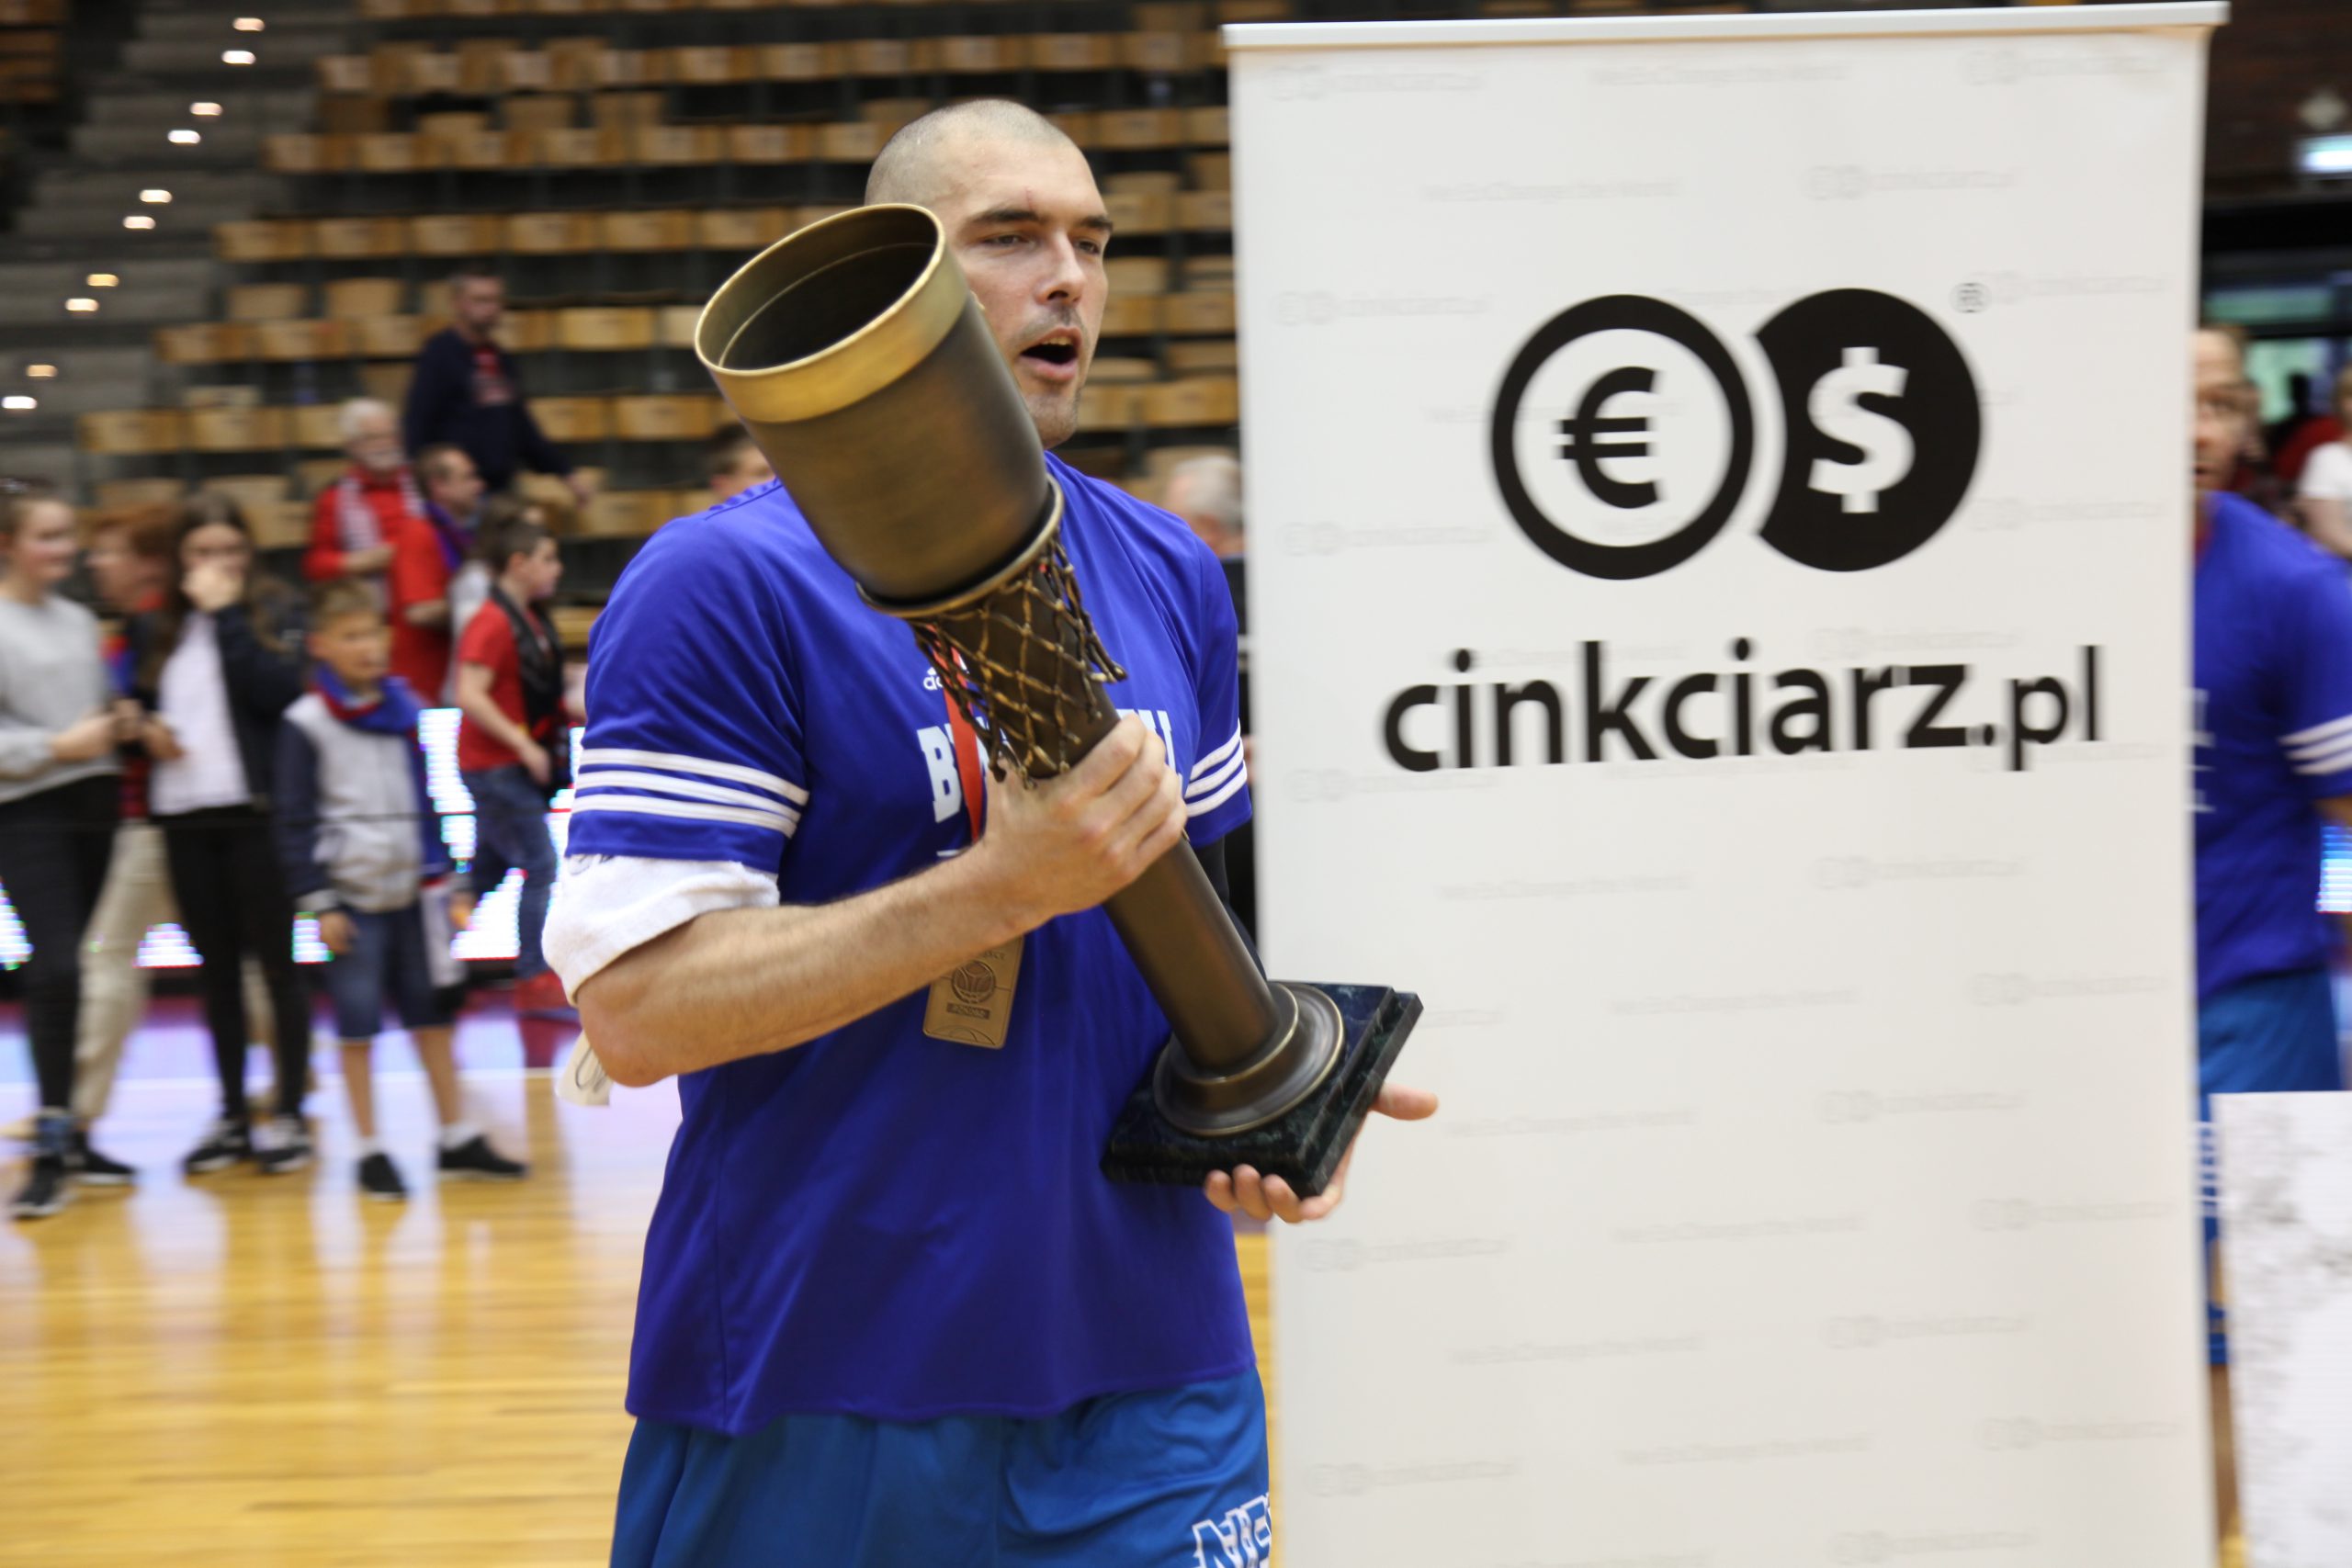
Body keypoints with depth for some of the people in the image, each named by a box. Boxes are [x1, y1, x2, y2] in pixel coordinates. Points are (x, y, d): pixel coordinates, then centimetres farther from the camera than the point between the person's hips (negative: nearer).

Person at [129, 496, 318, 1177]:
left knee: (275, 962, 1)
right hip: (183, 817, 4)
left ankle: (289, 1113, 8)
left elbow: (278, 689, -16)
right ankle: (232, 1114, 18)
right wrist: (145, 729, -2)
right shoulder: (155, 628, 10)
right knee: (216, 968, 10)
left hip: (258, 812, -4)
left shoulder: (276, 612, 0)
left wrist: (226, 613, -15)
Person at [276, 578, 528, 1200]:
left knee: (431, 1013, 8)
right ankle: (370, 1153, 7)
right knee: (358, 1023, -1)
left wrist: (446, 885, 14)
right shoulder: (306, 723, -7)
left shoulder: (404, 710, 10)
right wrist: (319, 903, -12)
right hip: (353, 897, -5)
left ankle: (458, 1138, 16)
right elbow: (296, 821, -7)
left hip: (411, 890, 5)